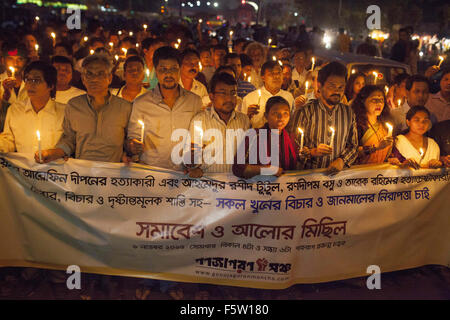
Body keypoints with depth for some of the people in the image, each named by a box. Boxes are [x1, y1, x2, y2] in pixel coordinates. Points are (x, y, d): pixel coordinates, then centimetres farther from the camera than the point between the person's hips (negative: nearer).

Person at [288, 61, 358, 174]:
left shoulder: (349, 113, 11)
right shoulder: (304, 112, -1)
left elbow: (353, 146, 16)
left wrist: (342, 160, -2)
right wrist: (312, 152, -17)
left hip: (337, 174, 4)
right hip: (308, 174, -3)